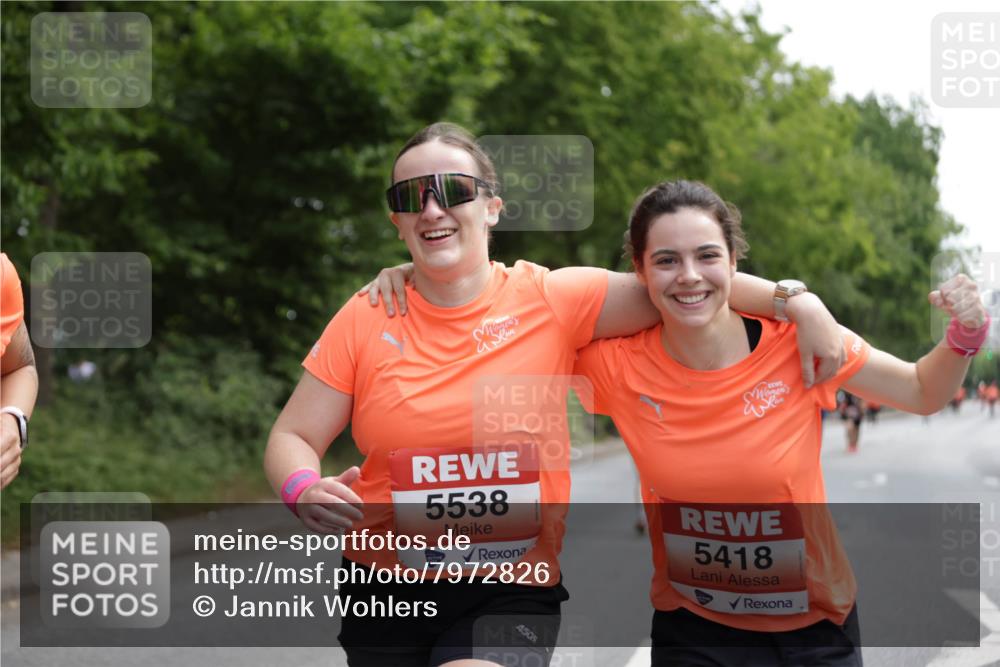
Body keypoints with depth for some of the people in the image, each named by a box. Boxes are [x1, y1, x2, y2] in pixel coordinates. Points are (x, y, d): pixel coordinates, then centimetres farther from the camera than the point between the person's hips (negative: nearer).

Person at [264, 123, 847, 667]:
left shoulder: (550, 300, -4)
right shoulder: (364, 320, -1)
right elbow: (291, 438, 1)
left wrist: (798, 302, -18)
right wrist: (306, 490, -21)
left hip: (510, 593, -2)